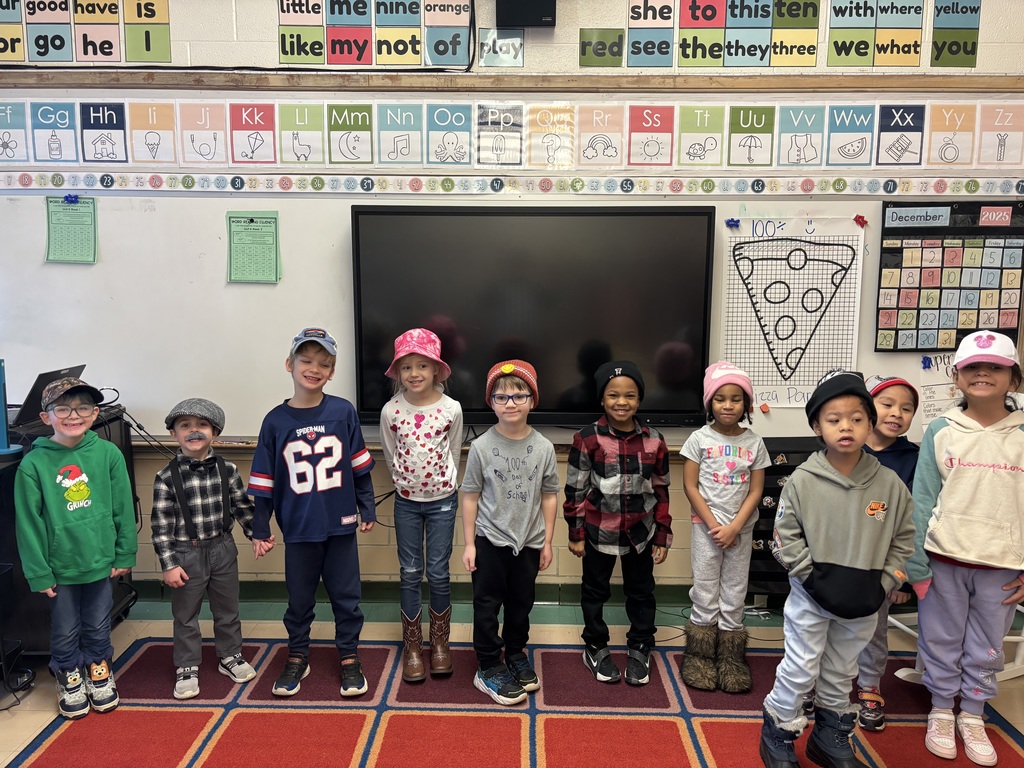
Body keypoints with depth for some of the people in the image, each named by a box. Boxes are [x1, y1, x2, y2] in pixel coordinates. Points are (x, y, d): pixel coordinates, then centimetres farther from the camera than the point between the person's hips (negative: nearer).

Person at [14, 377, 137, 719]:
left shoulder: (108, 453, -10)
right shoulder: (33, 464, -13)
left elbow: (123, 508, -3)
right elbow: (28, 522, -8)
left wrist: (125, 554, 0)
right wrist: (39, 572, -7)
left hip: (101, 561, 1)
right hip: (60, 566, -1)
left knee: (98, 626, 19)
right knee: (65, 631, 17)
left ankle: (99, 673, 41)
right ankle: (69, 680, 39)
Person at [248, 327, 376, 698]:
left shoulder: (343, 412, -7)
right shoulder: (275, 421, -5)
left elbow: (361, 468, 1)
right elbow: (262, 480, 0)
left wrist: (367, 509, 4)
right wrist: (260, 528, 2)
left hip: (341, 526, 0)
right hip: (298, 529, 1)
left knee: (346, 596, 12)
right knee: (299, 598, 16)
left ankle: (349, 658, 29)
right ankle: (297, 657, 36)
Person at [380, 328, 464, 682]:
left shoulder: (451, 408, -11)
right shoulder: (391, 410, -9)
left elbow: (453, 453, 3)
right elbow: (390, 456, 4)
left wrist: (442, 485, 8)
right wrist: (407, 484, 9)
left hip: (443, 500, -1)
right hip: (406, 501, 1)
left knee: (438, 573, 6)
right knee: (410, 573, 8)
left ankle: (440, 641, 25)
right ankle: (412, 645, 22)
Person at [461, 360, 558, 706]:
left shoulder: (543, 447, -6)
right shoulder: (482, 446, -10)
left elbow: (549, 496, 2)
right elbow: (470, 496, -5)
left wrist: (547, 542, 4)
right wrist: (469, 544, -5)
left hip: (528, 541, 2)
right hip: (490, 539, -2)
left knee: (521, 602, 17)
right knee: (487, 604, 6)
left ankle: (516, 654, 38)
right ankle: (488, 668, 21)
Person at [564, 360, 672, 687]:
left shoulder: (654, 441, -4)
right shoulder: (587, 439, -12)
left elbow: (661, 492, 4)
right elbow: (575, 490, -6)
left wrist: (663, 536, 5)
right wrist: (576, 533, -4)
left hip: (640, 533, 2)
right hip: (598, 533, -2)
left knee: (641, 591, 16)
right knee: (595, 590, 15)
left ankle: (640, 648, 36)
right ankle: (595, 647, 35)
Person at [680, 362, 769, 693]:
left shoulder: (754, 443, -1)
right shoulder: (699, 439, -6)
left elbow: (755, 491, -2)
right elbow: (690, 486, -7)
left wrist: (734, 527, -12)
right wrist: (714, 525, -12)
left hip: (741, 529, 2)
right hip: (706, 527, -2)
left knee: (734, 594, 10)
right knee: (705, 595, 5)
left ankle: (731, 659, 22)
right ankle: (701, 656, 19)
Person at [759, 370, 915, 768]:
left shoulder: (889, 484, -7)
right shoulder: (802, 480, -14)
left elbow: (903, 538, 2)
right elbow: (785, 537, -9)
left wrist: (882, 584, -5)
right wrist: (813, 578, -14)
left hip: (861, 601, 3)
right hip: (811, 596, -3)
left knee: (841, 673, 20)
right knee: (799, 670, 6)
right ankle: (778, 736, 27)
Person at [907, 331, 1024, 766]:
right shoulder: (942, 431, -4)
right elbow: (922, 500, -4)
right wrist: (916, 563, -7)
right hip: (945, 558, -1)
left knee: (987, 648, 14)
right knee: (942, 641, 11)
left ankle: (972, 716, 33)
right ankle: (942, 712, 30)